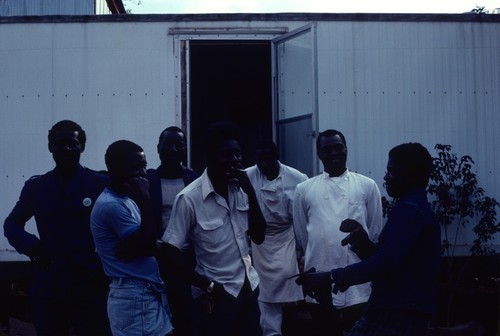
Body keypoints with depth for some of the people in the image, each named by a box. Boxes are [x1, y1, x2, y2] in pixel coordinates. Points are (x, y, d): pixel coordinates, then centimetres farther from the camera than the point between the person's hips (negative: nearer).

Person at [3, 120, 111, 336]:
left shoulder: (101, 184, -2)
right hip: (48, 289, 3)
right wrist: (29, 244, -3)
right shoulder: (36, 187, 7)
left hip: (91, 287, -2)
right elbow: (11, 224, 18)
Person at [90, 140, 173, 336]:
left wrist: (136, 248, -6)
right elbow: (147, 245, -19)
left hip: (149, 293, 9)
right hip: (134, 297, -9)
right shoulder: (112, 205, -16)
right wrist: (145, 200, -17)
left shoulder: (126, 199, 13)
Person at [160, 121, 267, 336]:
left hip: (249, 287, 6)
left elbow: (258, 237, 2)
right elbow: (170, 254, -13)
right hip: (218, 294, -5)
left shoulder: (240, 189, 1)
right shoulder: (189, 198, -17)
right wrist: (207, 287, -13)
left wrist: (251, 192, -9)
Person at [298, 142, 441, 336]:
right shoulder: (420, 209, 20)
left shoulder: (407, 210, -14)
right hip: (410, 313, 11)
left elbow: (386, 263, -25)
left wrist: (331, 278, -23)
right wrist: (365, 244, 4)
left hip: (395, 314, -11)